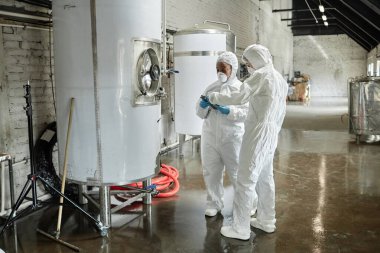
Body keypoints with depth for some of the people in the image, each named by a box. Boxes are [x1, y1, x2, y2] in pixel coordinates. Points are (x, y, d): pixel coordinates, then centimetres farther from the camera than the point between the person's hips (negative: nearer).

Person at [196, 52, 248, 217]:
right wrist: (203, 105, -10)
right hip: (210, 137, 4)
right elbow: (201, 114, 10)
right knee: (211, 172, 7)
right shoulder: (210, 88, 10)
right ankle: (214, 204, 24)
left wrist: (229, 111, -24)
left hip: (232, 137, -4)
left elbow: (247, 113, -11)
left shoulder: (240, 88, -1)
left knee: (236, 172, 4)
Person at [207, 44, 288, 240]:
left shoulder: (261, 76, -12)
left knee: (246, 180, -5)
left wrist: (214, 97, -9)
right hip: (270, 134, 10)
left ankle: (240, 229, 0)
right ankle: (267, 221, 26)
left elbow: (239, 98, -20)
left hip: (258, 134, -10)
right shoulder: (280, 79, 16)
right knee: (265, 178, 16)